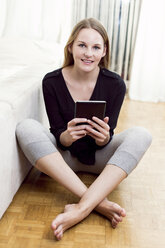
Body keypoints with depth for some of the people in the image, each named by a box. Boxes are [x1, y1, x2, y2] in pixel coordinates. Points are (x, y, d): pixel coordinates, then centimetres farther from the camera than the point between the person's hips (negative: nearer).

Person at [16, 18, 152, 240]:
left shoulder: (115, 84, -13)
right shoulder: (52, 81, -13)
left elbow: (103, 143, -11)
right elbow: (58, 136, -12)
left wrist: (103, 138, -35)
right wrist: (67, 136, -35)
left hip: (98, 156, 1)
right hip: (64, 156, 0)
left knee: (141, 135, -25)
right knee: (26, 127, -27)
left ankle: (82, 208, -36)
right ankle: (98, 201, -34)